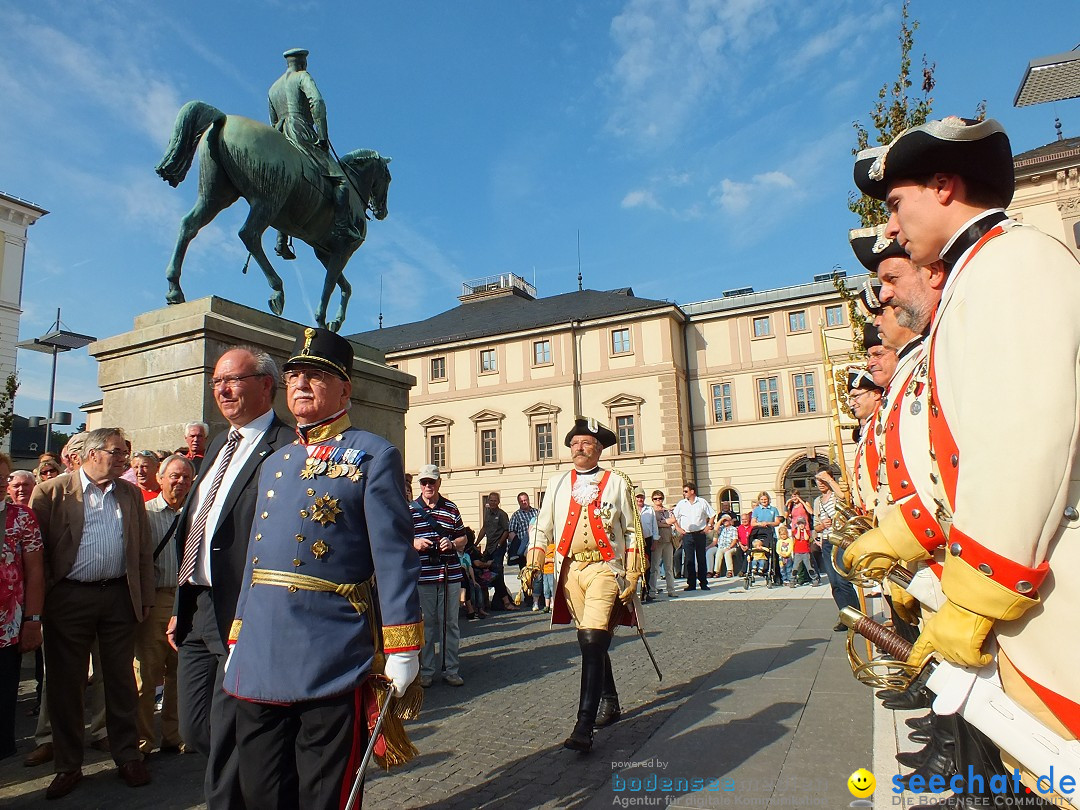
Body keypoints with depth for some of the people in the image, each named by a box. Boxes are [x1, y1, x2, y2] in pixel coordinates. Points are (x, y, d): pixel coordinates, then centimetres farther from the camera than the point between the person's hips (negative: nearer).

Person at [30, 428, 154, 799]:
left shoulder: (130, 494, 8)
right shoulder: (52, 492, -2)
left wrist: (145, 597, 7)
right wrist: (41, 597, -5)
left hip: (119, 596, 2)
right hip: (69, 598, -2)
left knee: (121, 680, 10)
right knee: (66, 683, 9)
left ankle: (127, 756, 23)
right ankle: (68, 765, 24)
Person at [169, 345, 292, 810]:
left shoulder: (285, 449, -16)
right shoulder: (218, 446, 16)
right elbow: (191, 529, 19)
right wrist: (180, 607, 18)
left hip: (242, 619, -9)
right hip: (198, 614, 9)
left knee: (227, 741, 3)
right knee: (194, 731, 19)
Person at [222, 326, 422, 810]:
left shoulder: (373, 455, -4)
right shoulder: (275, 463, 16)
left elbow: (394, 557, -9)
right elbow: (256, 558, 19)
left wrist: (401, 652, -11)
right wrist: (238, 640, 19)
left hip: (332, 667, -6)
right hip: (260, 663, 6)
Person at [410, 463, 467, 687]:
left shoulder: (451, 508, 10)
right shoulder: (409, 509, 3)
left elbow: (462, 538, 14)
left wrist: (452, 544, -7)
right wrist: (413, 543, -15)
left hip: (450, 575, 2)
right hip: (422, 576, -2)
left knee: (450, 624, 9)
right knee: (425, 624, 6)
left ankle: (450, 669, 19)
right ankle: (426, 670, 18)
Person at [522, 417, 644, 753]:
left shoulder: (617, 482, 2)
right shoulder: (558, 483, 10)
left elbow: (632, 532, 3)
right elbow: (543, 527, 12)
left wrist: (632, 576, -4)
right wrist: (532, 565, 1)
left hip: (604, 568, -4)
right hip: (570, 570, 4)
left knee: (593, 641, -15)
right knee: (590, 643, 14)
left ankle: (584, 727, -13)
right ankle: (609, 703, 33)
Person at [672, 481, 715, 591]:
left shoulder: (702, 502, 2)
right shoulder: (681, 504, 5)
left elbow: (712, 515, 9)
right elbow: (674, 517, 11)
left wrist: (708, 526, 1)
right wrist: (678, 528, 1)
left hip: (700, 534, -1)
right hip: (687, 535, 1)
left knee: (701, 559, 3)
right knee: (689, 560, 0)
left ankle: (704, 583, 11)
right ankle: (691, 584, 6)